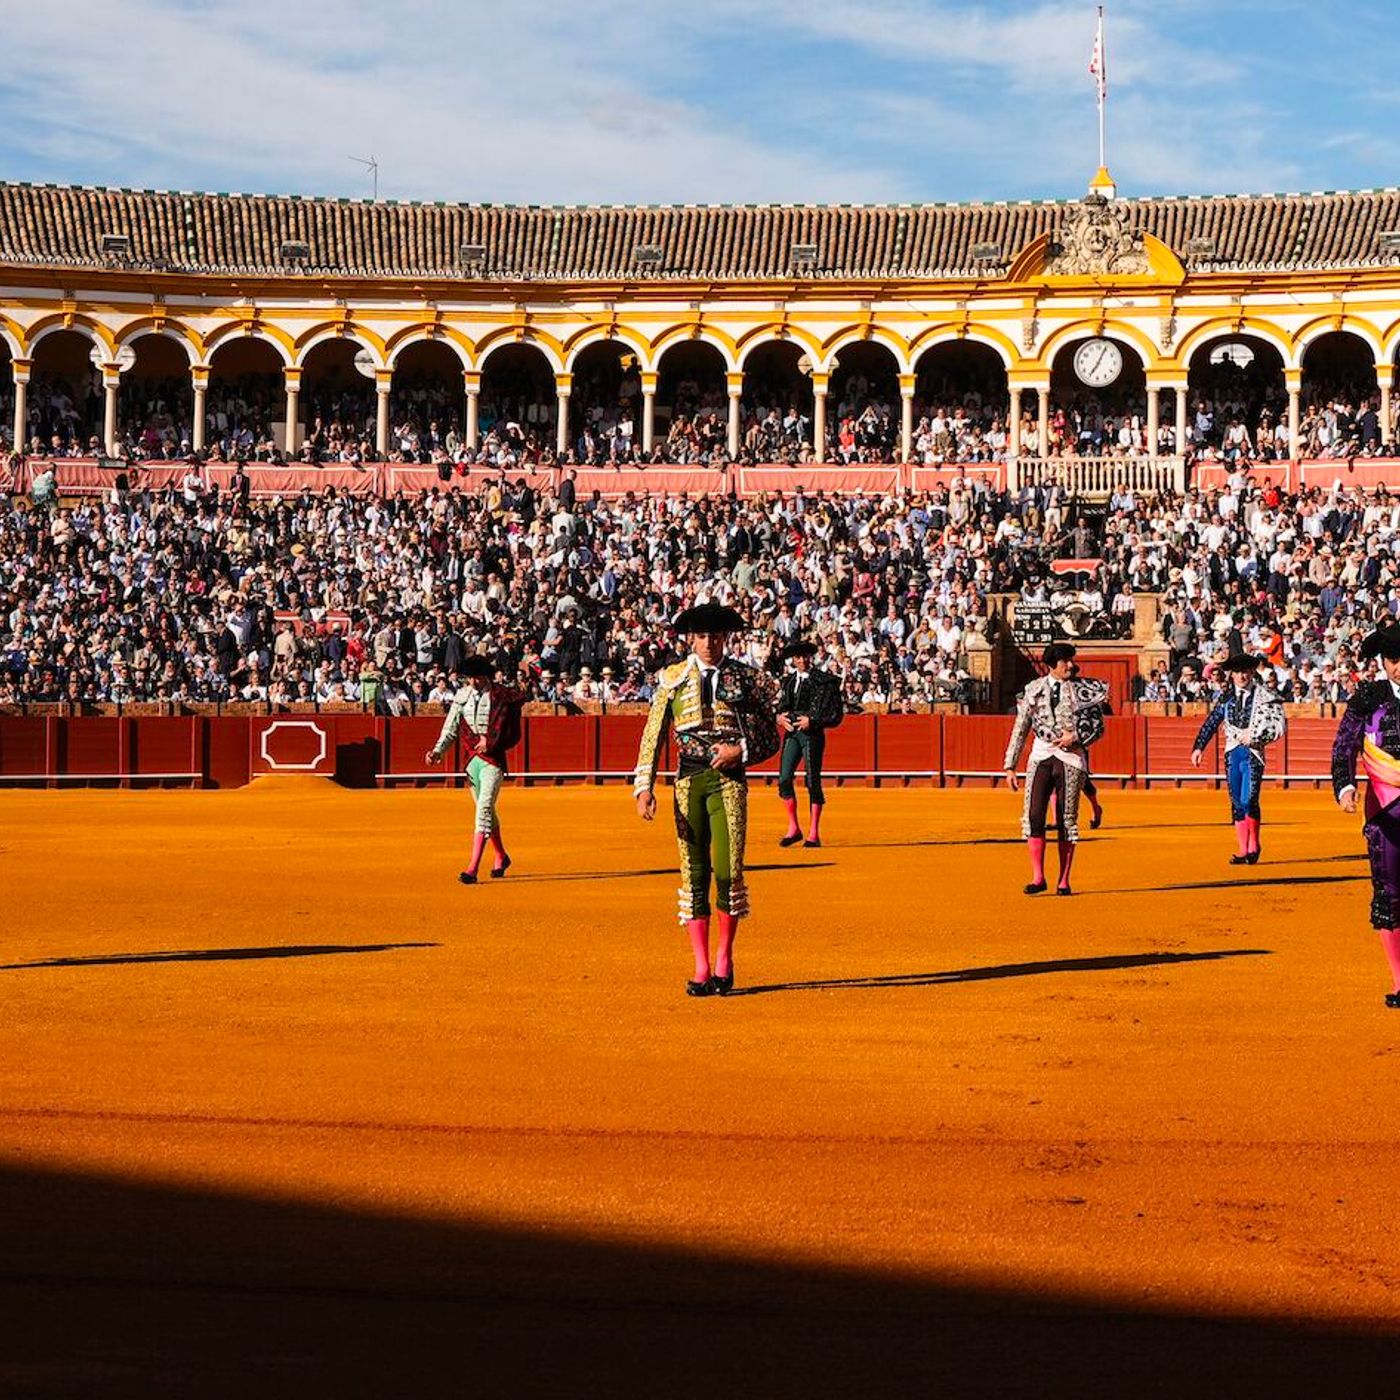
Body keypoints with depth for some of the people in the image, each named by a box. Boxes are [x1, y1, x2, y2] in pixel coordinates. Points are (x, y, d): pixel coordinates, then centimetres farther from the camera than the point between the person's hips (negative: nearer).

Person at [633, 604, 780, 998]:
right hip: (689, 780, 1)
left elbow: (771, 738, 10)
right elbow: (653, 736, 6)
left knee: (728, 871, -10)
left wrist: (741, 750, -9)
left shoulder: (746, 679, 6)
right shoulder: (672, 679, 8)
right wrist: (644, 787, -2)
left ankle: (724, 960, 9)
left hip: (729, 779, -1)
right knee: (693, 873, 1)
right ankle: (701, 969, 6)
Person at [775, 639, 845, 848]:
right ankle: (794, 828, 7)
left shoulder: (824, 681, -4)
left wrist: (812, 721, -15)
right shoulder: (789, 681, 13)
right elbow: (782, 706, 21)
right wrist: (781, 717, -1)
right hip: (792, 734, 5)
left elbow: (836, 714, -6)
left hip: (812, 734, -5)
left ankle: (814, 833, 5)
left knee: (812, 782, -2)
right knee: (784, 779, -4)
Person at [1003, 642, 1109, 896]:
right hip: (1041, 755, 1)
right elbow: (1020, 729, 9)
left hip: (1071, 756, -1)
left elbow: (1099, 728, 6)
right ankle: (1038, 877, -3)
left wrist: (1076, 736, -13)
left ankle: (1064, 881, 7)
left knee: (1067, 819, 1)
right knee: (1034, 815, -9)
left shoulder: (1083, 689, 2)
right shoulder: (1034, 689, 6)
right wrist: (1010, 765, 5)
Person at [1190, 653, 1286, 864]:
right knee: (1237, 803, 6)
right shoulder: (1227, 696, 9)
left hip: (1253, 753, -4)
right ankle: (1243, 851, 13)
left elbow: (1279, 726, -6)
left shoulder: (1264, 695, -2)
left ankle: (1253, 847, 2)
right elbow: (1211, 722, 13)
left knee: (1249, 800, -16)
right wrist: (1199, 747, 7)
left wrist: (1253, 735, -13)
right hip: (1232, 753, 4)